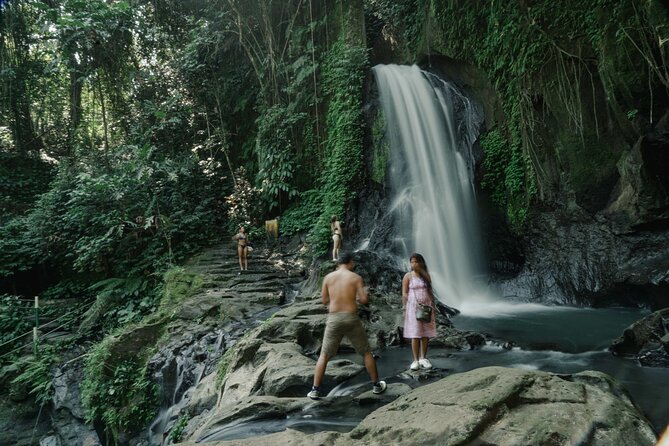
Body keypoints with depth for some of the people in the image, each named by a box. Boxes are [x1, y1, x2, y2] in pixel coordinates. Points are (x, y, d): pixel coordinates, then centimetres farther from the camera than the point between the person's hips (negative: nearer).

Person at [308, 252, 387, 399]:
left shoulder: (328, 277, 5)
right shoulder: (356, 277, -2)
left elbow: (324, 300, 9)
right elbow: (364, 300, -7)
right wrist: (364, 292, 15)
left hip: (334, 318, 1)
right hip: (351, 318, -1)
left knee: (324, 355, 10)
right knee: (366, 352, 17)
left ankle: (315, 390, 5)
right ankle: (376, 385, 25)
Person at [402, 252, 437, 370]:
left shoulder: (426, 275, 8)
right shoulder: (408, 276, -2)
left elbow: (430, 291, 13)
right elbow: (404, 293, -3)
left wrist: (433, 306, 9)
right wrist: (404, 309, -7)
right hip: (413, 307, -3)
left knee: (426, 334, 4)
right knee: (415, 335, -4)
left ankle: (423, 358, 14)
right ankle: (416, 360, 2)